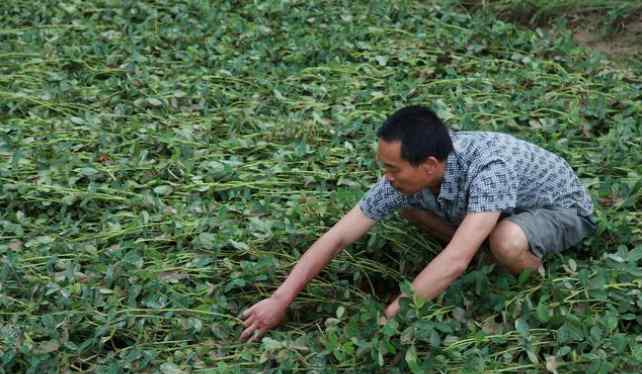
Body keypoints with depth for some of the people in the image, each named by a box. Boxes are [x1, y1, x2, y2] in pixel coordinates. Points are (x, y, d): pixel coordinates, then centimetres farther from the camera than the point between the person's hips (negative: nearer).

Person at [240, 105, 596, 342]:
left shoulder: (490, 168, -43)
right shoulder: (408, 176, -23)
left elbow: (454, 262, -48)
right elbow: (338, 237, -20)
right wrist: (280, 300, -24)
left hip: (561, 209, -6)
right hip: (507, 210, 6)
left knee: (507, 242, -40)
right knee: (407, 203, -6)